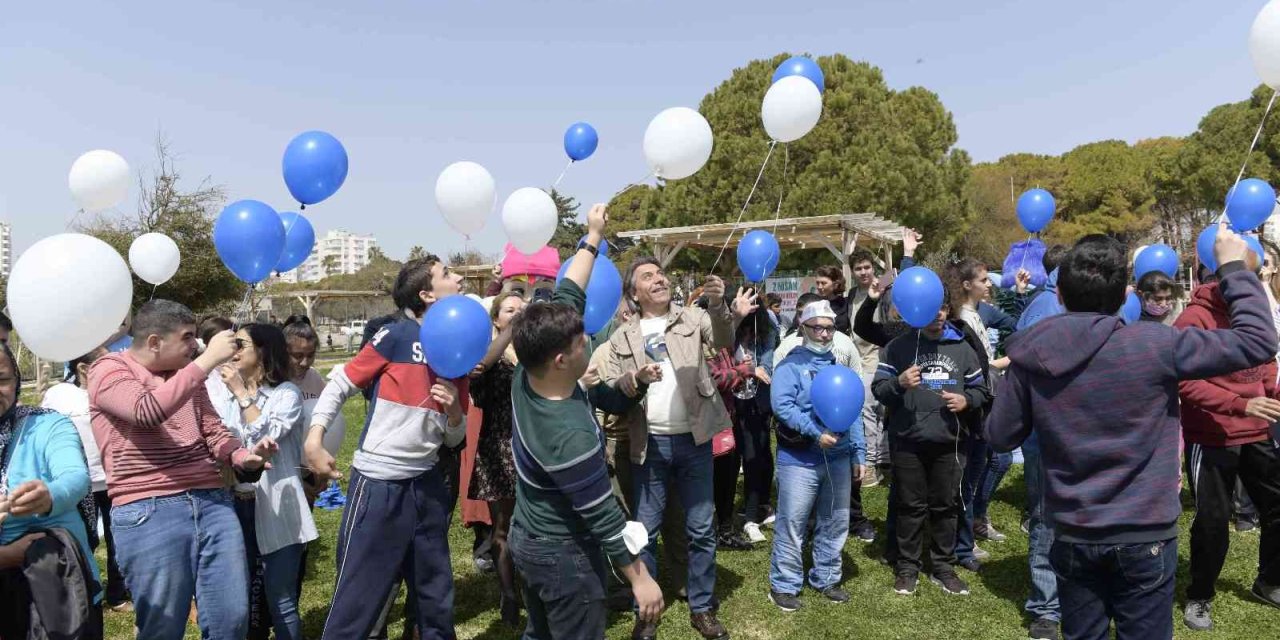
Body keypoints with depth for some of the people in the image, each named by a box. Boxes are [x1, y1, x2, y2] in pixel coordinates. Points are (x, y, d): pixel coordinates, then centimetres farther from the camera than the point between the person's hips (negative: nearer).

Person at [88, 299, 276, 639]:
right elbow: (148, 410, -22)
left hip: (213, 503, 6)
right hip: (147, 513, -5)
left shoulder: (187, 373, 17)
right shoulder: (108, 370, -2)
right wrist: (207, 359, -19)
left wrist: (243, 458, -7)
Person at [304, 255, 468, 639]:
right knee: (359, 596, 3)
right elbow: (339, 386, -4)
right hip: (379, 482, -6)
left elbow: (454, 439, 11)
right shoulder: (397, 336, -10)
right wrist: (314, 440, -14)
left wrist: (455, 408, -9)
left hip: (427, 483, 6)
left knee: (437, 595, 18)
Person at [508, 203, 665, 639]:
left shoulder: (527, 374, -13)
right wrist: (641, 578, -16)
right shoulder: (570, 436, -35)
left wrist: (593, 237, 3)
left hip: (527, 539, 9)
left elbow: (567, 299, -4)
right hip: (563, 554, -8)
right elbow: (604, 518, -26)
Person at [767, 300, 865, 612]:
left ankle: (826, 579, 30)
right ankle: (784, 585, 12)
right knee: (792, 524, -1)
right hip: (800, 458, -6)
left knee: (835, 523, 15)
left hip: (839, 458, 6)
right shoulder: (791, 364, -5)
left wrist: (858, 453, 11)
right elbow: (782, 405, -18)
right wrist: (816, 432, -23)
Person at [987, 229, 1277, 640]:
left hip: (1073, 535, 2)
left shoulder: (1030, 357, -8)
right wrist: (1233, 267, 3)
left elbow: (999, 436, 0)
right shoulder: (1154, 345, -17)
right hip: (1144, 536, -2)